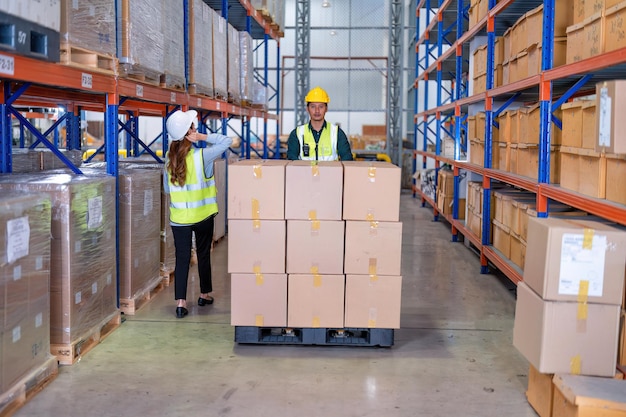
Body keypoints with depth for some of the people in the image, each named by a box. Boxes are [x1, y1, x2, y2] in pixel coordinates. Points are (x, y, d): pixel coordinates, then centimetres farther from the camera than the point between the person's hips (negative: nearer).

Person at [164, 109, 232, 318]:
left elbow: (167, 188, 8)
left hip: (179, 217, 2)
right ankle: (205, 294, 29)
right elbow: (227, 141, -9)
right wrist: (203, 136, -13)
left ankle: (181, 301, -4)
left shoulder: (169, 159, -2)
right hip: (203, 215, -2)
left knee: (182, 258, 4)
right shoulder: (201, 156, -15)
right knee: (204, 254, 15)